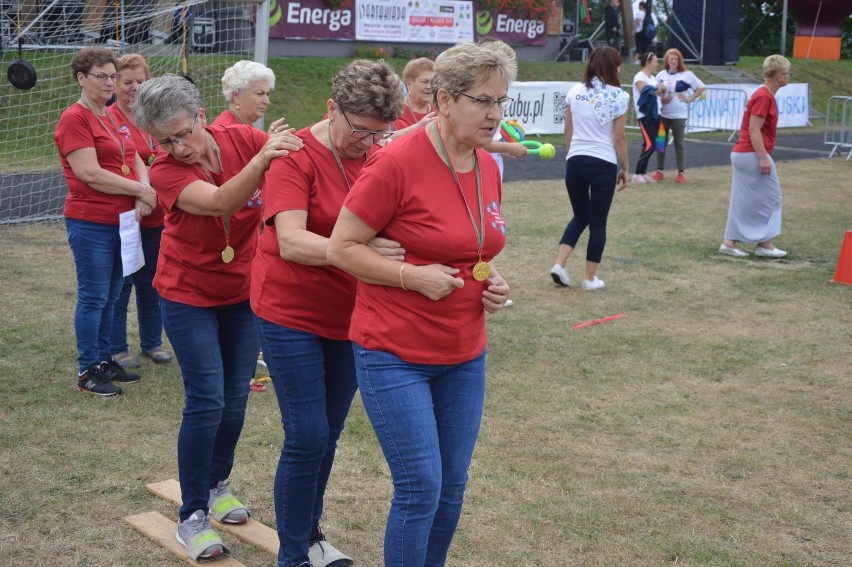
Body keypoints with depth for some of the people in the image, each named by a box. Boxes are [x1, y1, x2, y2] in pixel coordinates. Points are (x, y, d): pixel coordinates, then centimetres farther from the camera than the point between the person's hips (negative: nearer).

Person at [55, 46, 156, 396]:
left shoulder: (112, 118, 15)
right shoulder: (74, 119, -11)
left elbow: (137, 162, 12)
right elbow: (90, 174, -19)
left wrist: (143, 197, -8)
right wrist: (140, 190, -14)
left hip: (121, 221, 8)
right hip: (91, 223, -8)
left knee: (110, 297, 15)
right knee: (93, 297, -2)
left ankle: (104, 360, 25)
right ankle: (87, 372, 6)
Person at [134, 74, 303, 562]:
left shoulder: (244, 139, -13)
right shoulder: (166, 172, -21)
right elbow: (219, 201, -39)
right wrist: (261, 160, -54)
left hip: (245, 290, 3)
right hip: (190, 296, -3)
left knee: (236, 397, 10)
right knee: (206, 401, -7)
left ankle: (218, 484, 33)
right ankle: (193, 516, 5)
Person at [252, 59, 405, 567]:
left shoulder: (380, 158, -1)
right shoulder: (297, 156, -16)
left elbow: (398, 227, 7)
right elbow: (292, 242, -27)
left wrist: (397, 248, -17)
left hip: (350, 316, 5)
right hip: (292, 314, -5)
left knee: (329, 434, 15)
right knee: (308, 438, -4)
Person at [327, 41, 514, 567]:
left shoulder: (488, 168, 5)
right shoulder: (397, 163, -16)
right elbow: (341, 248, -12)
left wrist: (492, 281, 1)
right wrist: (412, 275, -21)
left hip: (464, 355, 7)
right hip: (395, 354, -6)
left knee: (452, 488, 12)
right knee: (421, 490, -4)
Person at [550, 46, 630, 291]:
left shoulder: (575, 91, 4)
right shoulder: (618, 96, -7)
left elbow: (568, 131, 9)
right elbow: (619, 138, -5)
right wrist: (625, 168, 4)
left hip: (575, 161, 4)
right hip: (604, 164, -4)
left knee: (580, 216, 19)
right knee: (598, 222, 8)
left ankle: (559, 264, 4)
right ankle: (590, 278, 13)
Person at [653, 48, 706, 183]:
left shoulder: (687, 75, -3)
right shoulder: (661, 75, 5)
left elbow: (701, 87, 2)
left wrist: (690, 99, -6)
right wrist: (661, 99, -8)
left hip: (679, 115, -3)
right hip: (663, 114, 3)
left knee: (679, 144, 1)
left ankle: (681, 173, 6)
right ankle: (659, 171, 13)